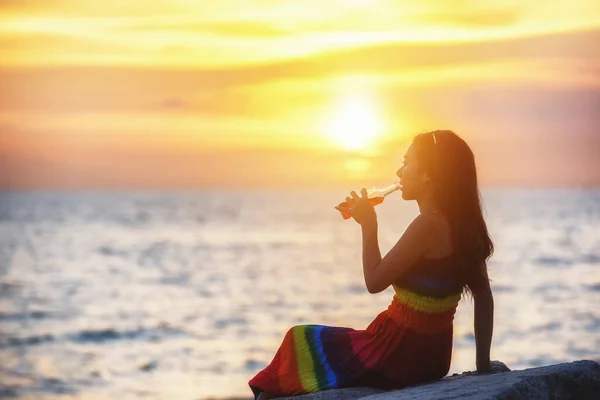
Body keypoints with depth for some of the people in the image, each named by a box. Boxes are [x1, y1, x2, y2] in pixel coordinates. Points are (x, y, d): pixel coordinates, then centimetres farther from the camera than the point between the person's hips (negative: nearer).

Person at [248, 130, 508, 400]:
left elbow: (374, 281, -18)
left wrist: (368, 225, -6)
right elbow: (484, 297, 7)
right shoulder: (463, 224, 4)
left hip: (398, 356, -9)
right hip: (434, 356, 9)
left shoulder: (428, 225, -22)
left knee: (300, 342, 12)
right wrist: (482, 363, 10)